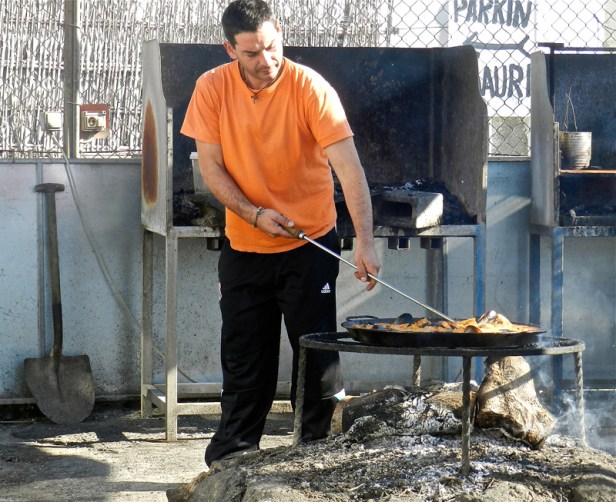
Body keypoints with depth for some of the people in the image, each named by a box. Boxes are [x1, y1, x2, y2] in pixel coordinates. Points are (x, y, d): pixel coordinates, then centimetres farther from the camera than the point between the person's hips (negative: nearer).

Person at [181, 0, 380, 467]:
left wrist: (365, 241, -34)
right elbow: (211, 166, -3)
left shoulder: (310, 88, -18)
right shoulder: (212, 88, -8)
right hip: (244, 247, 3)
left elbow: (349, 168, -24)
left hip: (309, 244, -3)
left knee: (317, 357, 1)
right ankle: (231, 457, 22)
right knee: (243, 358, 11)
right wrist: (255, 214, -16)